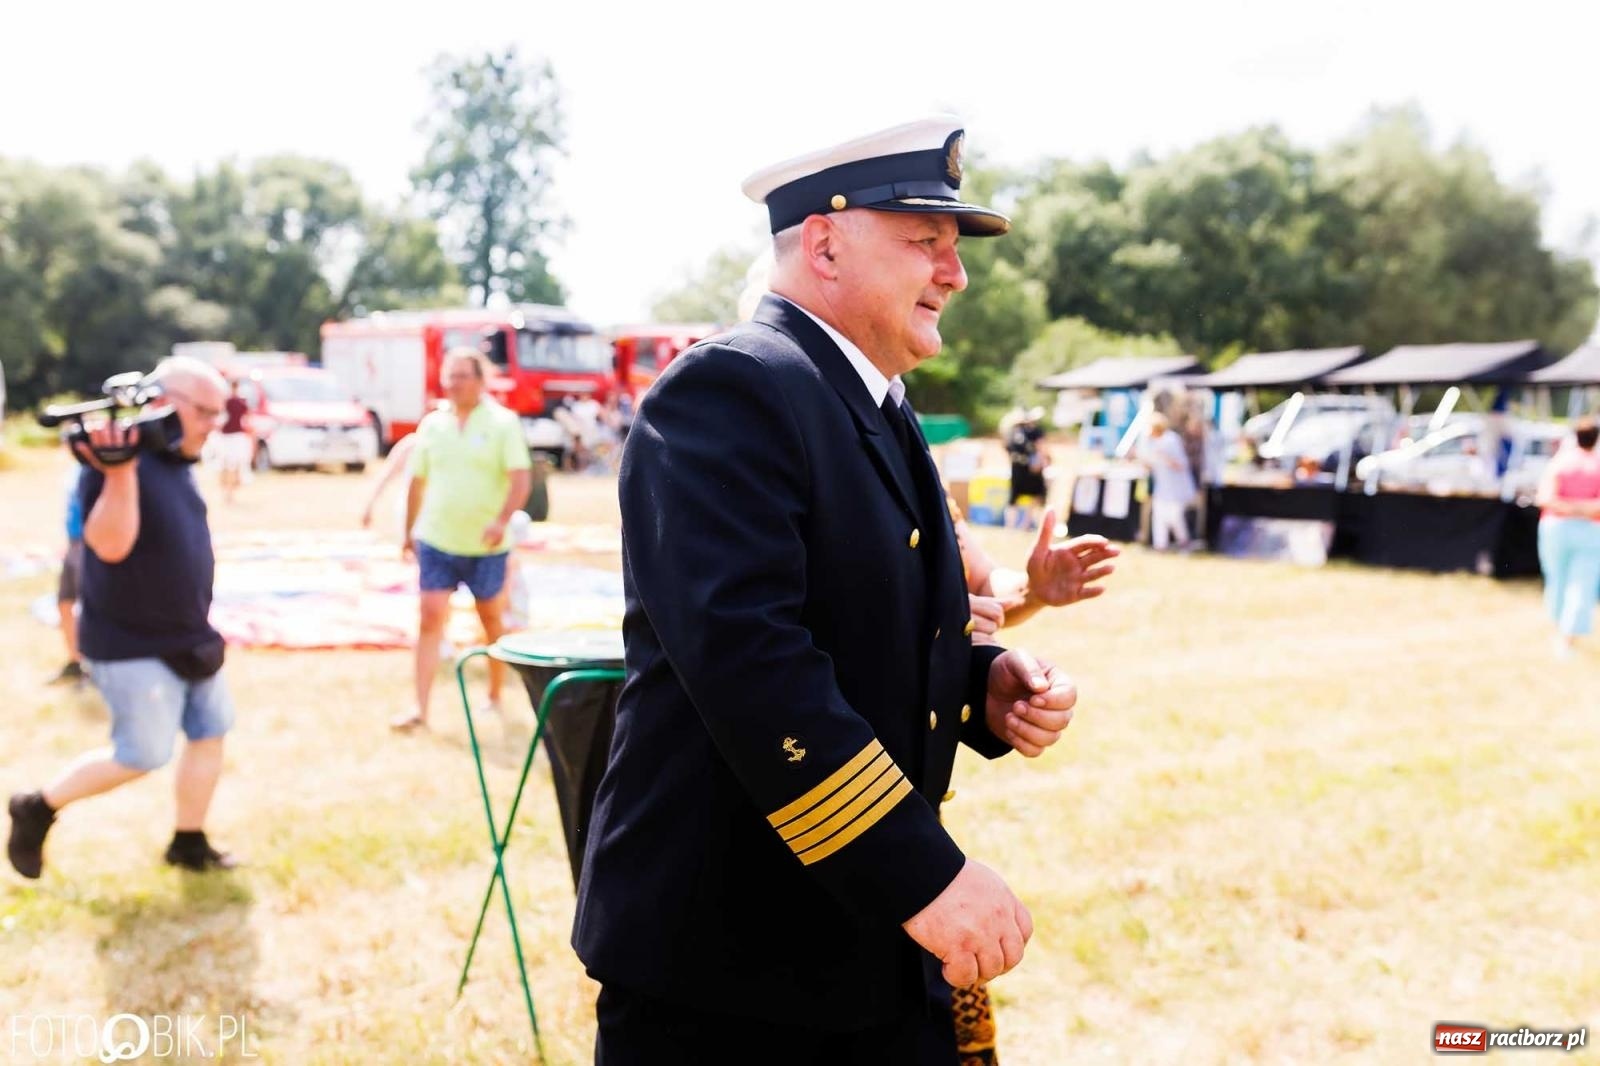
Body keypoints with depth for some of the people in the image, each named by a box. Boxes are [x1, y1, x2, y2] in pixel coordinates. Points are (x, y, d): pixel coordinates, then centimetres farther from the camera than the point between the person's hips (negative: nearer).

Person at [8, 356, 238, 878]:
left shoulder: (176, 457, 5)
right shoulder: (118, 455, -22)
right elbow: (110, 544, -32)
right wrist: (119, 471, -43)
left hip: (187, 638, 8)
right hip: (132, 645, -8)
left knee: (210, 733, 10)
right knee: (142, 756, -2)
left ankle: (189, 844, 24)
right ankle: (37, 809, 19)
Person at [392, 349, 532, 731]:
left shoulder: (503, 423, -6)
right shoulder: (432, 423, 6)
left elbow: (521, 479, -14)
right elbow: (418, 481, 14)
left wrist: (502, 520, -28)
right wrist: (409, 531, 17)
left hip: (485, 545, -2)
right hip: (436, 541, 2)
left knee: (492, 620, 12)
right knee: (430, 619, -4)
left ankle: (495, 698, 27)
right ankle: (420, 708, -3)